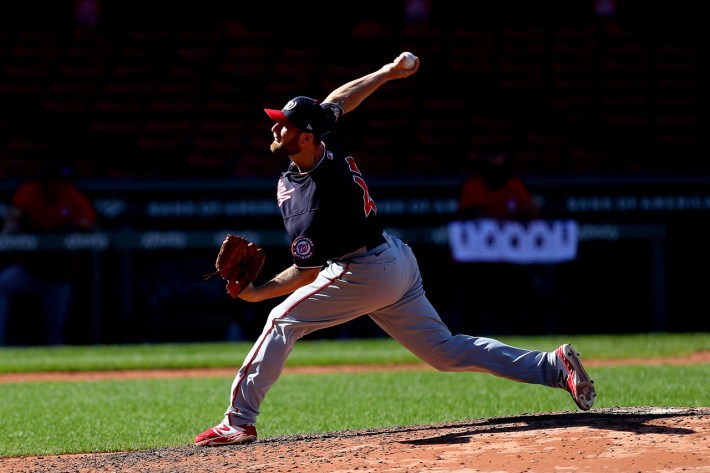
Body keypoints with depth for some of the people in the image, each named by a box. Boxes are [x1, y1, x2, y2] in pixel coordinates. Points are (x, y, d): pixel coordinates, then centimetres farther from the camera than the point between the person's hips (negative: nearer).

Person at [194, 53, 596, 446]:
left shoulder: (311, 200, -27)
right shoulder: (325, 144, -6)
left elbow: (307, 273, -20)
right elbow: (337, 100, 16)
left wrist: (256, 293, -21)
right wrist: (388, 73, 26)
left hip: (365, 274, -9)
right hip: (399, 262, 9)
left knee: (283, 321, -2)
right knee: (445, 351, 11)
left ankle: (240, 420, -1)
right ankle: (553, 366, 5)